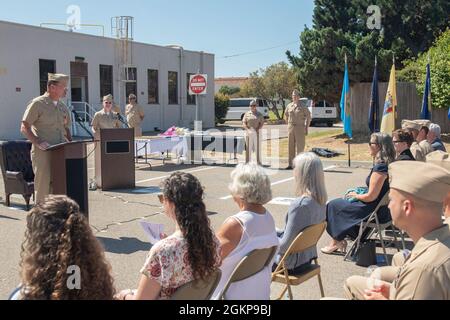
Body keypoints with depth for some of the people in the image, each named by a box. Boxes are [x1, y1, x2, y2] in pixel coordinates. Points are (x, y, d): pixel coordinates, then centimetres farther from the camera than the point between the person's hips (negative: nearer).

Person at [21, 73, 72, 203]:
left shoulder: (63, 107, 16)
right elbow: (24, 127, -7)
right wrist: (38, 142, -20)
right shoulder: (37, 104, -5)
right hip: (43, 153, -6)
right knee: (43, 188, -3)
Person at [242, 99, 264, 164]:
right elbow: (244, 123, 2)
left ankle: (259, 162, 5)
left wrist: (257, 129, -16)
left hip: (257, 132, 0)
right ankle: (247, 162, 4)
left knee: (257, 147, 0)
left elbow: (262, 123, 0)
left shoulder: (259, 114, 6)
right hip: (248, 132, 1)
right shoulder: (247, 114, 8)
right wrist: (248, 130, -15)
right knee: (248, 147, 1)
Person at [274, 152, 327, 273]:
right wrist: (275, 233, 13)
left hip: (293, 264, -8)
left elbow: (285, 245, -24)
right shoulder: (321, 200, -4)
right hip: (308, 257, 8)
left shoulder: (300, 205, -30)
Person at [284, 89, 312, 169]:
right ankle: (291, 164, 13)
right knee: (291, 146, 6)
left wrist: (306, 129, -4)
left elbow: (308, 117, 0)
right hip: (291, 128, 4)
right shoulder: (289, 106, 8)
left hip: (300, 128, -4)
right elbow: (286, 116, 23)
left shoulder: (303, 106, -3)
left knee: (300, 146, -5)